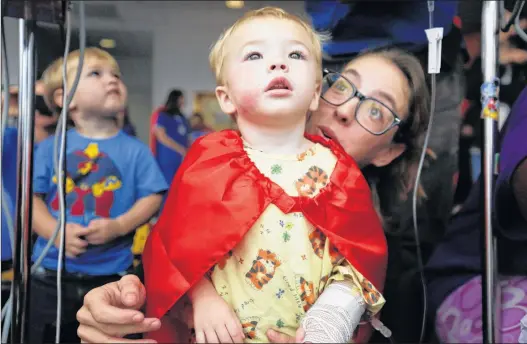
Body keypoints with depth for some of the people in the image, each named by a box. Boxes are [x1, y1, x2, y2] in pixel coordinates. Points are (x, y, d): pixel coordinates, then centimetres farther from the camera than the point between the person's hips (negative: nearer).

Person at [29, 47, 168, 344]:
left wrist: (118, 226, -19)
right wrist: (55, 232, -19)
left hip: (110, 276, 0)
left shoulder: (135, 150, -2)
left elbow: (152, 197, -4)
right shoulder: (52, 147, 0)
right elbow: (32, 197, -1)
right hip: (50, 275, 1)